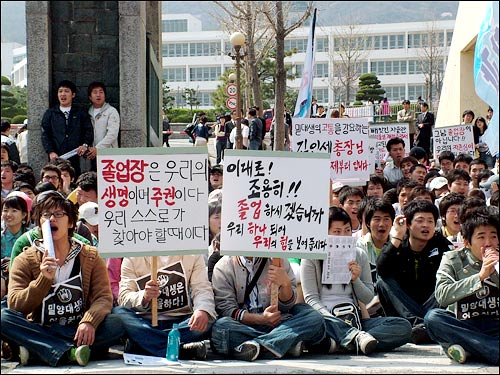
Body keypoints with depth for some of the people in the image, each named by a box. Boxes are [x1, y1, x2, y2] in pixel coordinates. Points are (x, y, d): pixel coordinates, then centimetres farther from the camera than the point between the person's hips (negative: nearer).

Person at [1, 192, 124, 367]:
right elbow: (15, 305, -4)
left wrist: (89, 321, -24)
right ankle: (70, 352, -39)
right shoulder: (25, 260, 6)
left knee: (117, 324, -27)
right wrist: (44, 279, -19)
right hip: (39, 331, -1)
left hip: (78, 333, 1)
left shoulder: (90, 256, 9)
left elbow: (104, 297, -3)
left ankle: (35, 351, -30)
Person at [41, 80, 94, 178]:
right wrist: (51, 152, -6)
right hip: (56, 158, 0)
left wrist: (85, 145, -11)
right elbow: (45, 135, 9)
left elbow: (89, 132, 9)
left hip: (76, 158, 0)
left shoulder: (81, 114, 16)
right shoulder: (50, 114, 16)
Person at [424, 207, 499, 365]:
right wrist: (480, 276, -21)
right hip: (462, 326, 0)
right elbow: (442, 296, -15)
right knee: (432, 317, -33)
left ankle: (468, 349, -37)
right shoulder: (452, 259, 2)